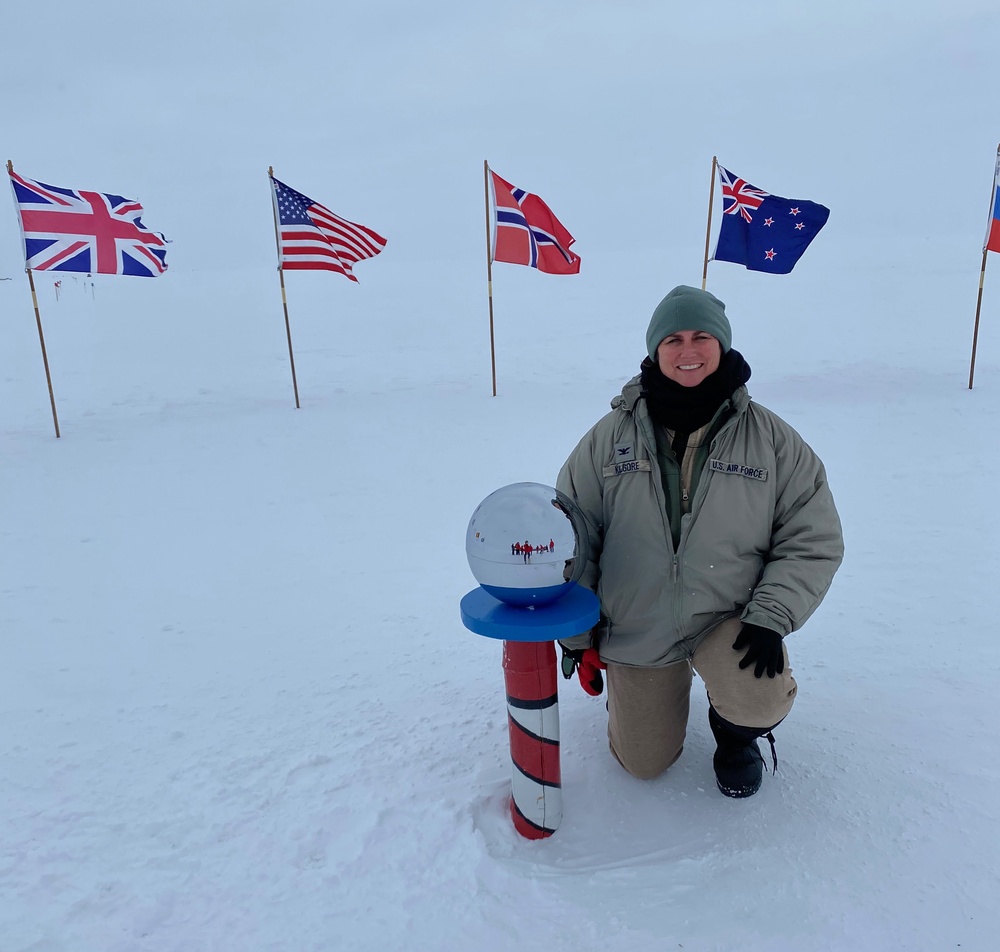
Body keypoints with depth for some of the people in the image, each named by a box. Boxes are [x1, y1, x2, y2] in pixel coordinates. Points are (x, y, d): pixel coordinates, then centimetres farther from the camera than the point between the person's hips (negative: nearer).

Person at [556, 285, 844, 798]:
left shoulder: (771, 438, -9)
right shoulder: (610, 437, -9)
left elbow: (814, 539, -4)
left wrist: (771, 616, -17)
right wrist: (577, 637, -2)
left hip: (728, 619, -1)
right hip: (634, 632, 1)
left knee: (761, 701, -29)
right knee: (644, 764, 10)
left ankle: (736, 735, 11)